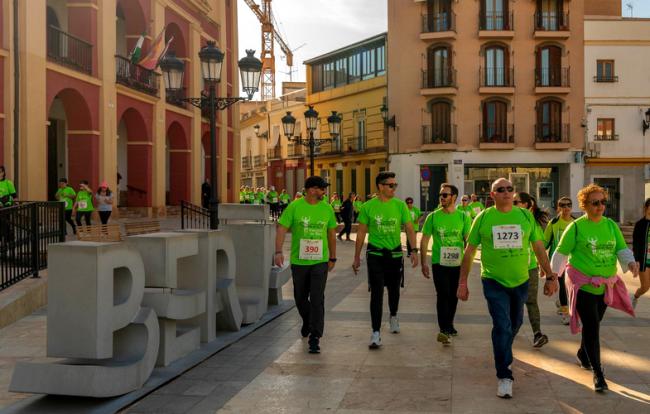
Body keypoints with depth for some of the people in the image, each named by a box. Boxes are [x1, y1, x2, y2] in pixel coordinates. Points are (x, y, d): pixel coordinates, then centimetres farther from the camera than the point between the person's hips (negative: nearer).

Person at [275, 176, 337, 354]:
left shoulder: (327, 209, 2)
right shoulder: (295, 207, -5)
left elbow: (331, 234, 12)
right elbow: (282, 229, -7)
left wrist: (333, 257, 14)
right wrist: (278, 251, -19)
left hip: (320, 261, 0)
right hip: (299, 261, 0)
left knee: (317, 299, -8)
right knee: (300, 298, 15)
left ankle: (315, 337, -4)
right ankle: (307, 322, 44)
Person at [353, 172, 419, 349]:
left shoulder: (400, 205, -1)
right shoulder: (368, 207, -5)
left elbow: (409, 229, -1)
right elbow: (361, 233, 2)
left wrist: (414, 250, -14)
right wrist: (357, 257, 3)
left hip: (395, 253, 2)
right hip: (375, 254, -2)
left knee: (394, 289, 18)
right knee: (376, 293, -8)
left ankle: (393, 316, 47)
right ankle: (376, 333, -5)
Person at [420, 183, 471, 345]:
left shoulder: (463, 217, -1)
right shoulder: (433, 216, -2)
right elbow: (424, 240, 2)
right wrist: (423, 263, -2)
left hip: (457, 264, 2)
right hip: (439, 263, -2)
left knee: (453, 296, 14)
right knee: (443, 294, -10)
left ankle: (449, 325, 32)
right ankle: (443, 330, -8)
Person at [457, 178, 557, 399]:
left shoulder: (525, 216, 0)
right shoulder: (483, 218, -5)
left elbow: (539, 247, 7)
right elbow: (469, 251, 0)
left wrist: (550, 276, 6)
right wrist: (463, 283, -2)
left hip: (520, 281, 3)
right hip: (494, 282, -3)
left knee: (515, 324, 19)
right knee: (502, 326, -11)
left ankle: (503, 354, 48)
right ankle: (504, 376, 0)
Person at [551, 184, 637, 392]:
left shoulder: (611, 225, 4)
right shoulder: (576, 227, -10)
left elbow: (622, 249, 4)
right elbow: (561, 253, -3)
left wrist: (631, 262, -16)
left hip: (605, 285, 5)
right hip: (583, 285, -5)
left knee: (594, 324, 17)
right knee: (591, 327, -6)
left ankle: (583, 354, 43)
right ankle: (598, 372, 0)